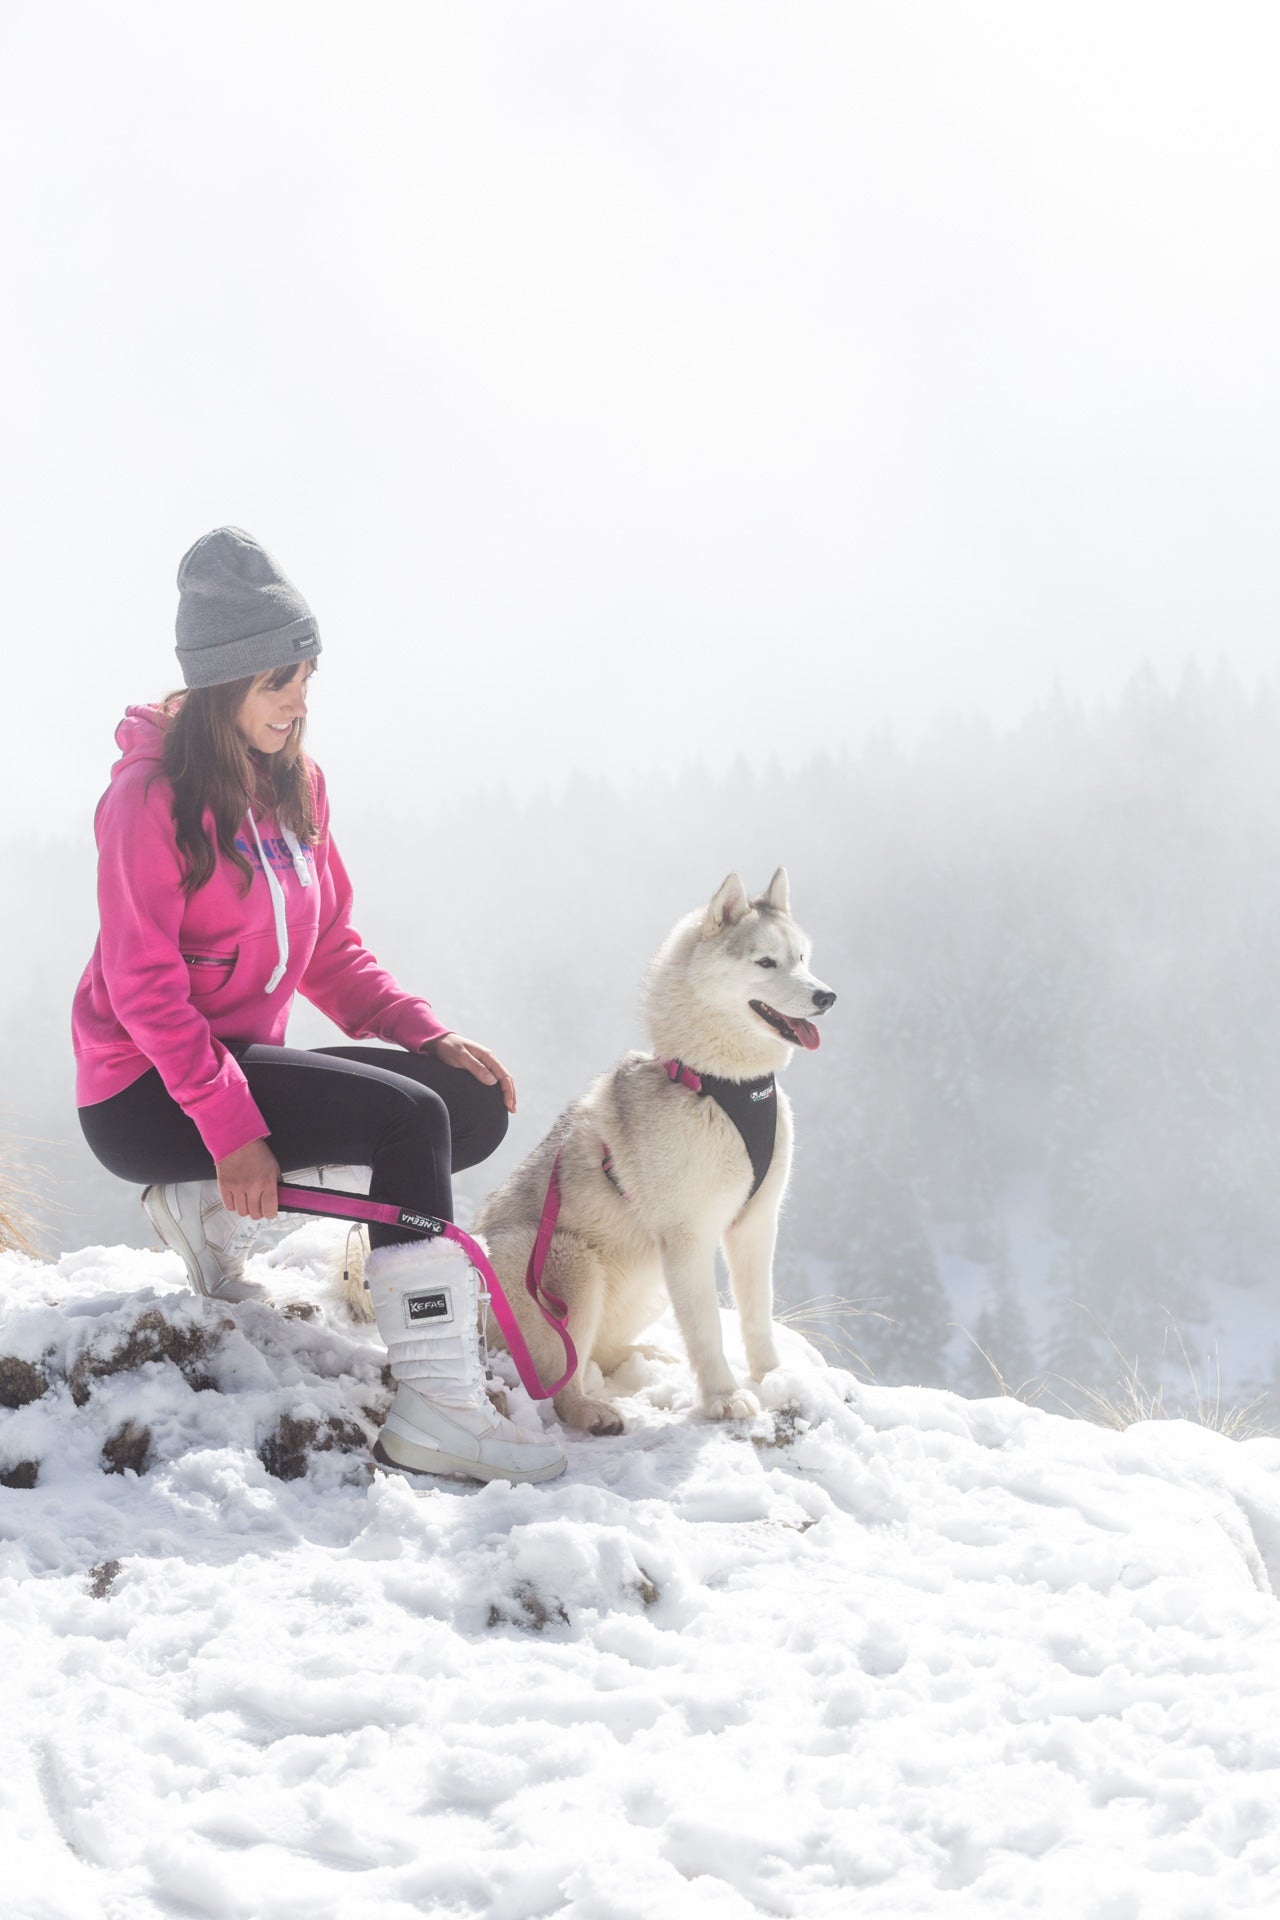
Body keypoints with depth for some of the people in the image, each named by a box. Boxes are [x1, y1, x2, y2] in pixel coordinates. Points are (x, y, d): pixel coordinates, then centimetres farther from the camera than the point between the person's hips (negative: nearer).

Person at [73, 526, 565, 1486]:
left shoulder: (296, 785, 10)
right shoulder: (152, 796, -14)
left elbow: (329, 949, 12)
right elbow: (144, 986, -19)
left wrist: (426, 1033, -5)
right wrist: (231, 1127, -27)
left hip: (245, 1063, 8)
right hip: (147, 1092, -8)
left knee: (477, 1106, -3)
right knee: (410, 1114, -26)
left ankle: (214, 1210, 1)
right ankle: (437, 1407, -32)